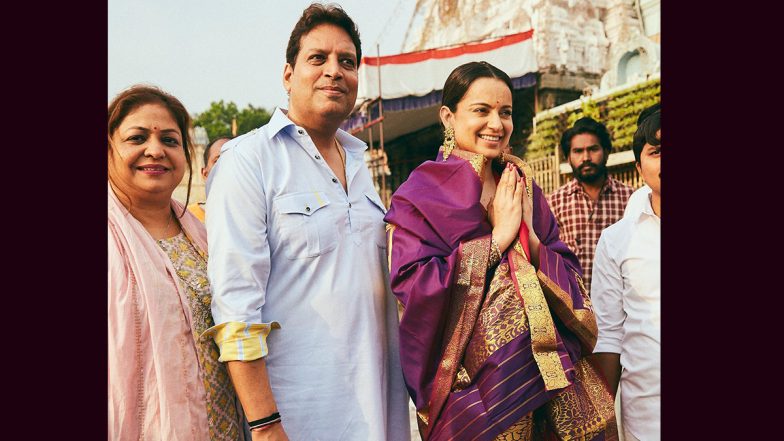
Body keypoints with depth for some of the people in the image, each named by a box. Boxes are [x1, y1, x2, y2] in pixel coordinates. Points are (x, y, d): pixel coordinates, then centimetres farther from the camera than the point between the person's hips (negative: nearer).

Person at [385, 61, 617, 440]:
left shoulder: (524, 189, 8)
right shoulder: (420, 195, -7)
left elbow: (568, 277, 7)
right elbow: (413, 286, -18)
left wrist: (530, 236, -13)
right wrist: (497, 238, -17)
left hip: (548, 363, 5)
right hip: (473, 378, -5)